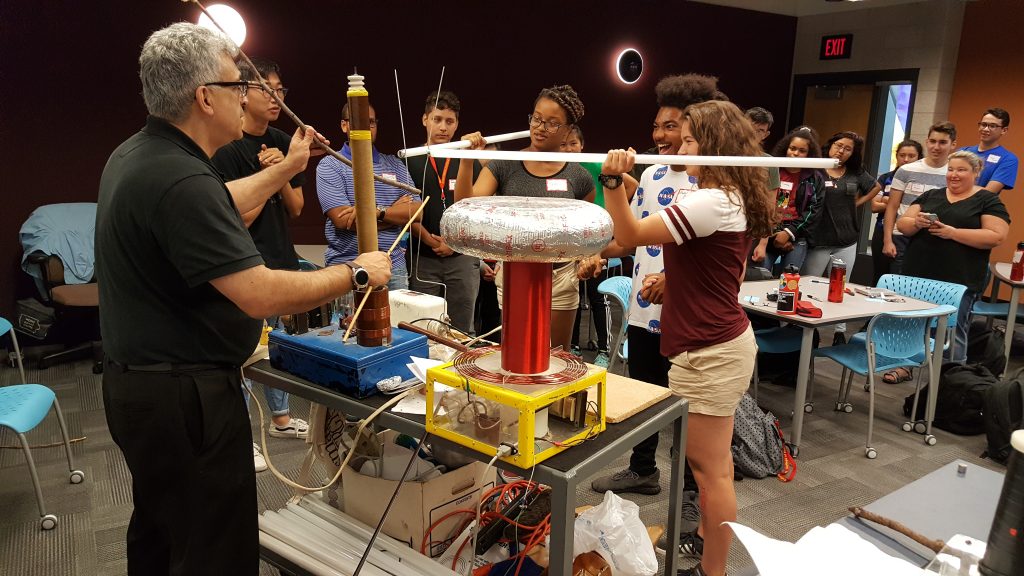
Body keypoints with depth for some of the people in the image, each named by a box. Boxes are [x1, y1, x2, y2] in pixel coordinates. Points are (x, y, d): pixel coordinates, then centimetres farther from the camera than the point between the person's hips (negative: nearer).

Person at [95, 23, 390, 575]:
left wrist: (285, 168, 29)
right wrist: (356, 273, -16)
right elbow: (262, 296, -29)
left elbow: (216, 208, 24)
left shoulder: (132, 155, 7)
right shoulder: (180, 179, -26)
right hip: (185, 398, -11)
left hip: (134, 381, 11)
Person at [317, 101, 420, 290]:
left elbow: (416, 210, 1)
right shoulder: (329, 166, -1)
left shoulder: (395, 164, 12)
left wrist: (377, 211, -16)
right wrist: (395, 212, -3)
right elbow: (343, 220, -13)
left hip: (394, 266, 3)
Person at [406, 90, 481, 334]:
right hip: (422, 258, -1)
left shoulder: (469, 162, 9)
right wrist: (431, 240, -11)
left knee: (461, 332, 6)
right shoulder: (410, 161, 5)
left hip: (462, 257, 1)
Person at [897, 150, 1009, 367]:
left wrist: (952, 232, -17)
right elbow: (903, 224, 10)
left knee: (953, 333, 1)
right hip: (918, 276, 4)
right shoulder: (930, 196, 13)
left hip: (959, 282, -4)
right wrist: (917, 222, -13)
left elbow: (996, 237, -9)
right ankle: (905, 366, 24)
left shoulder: (989, 201, 1)